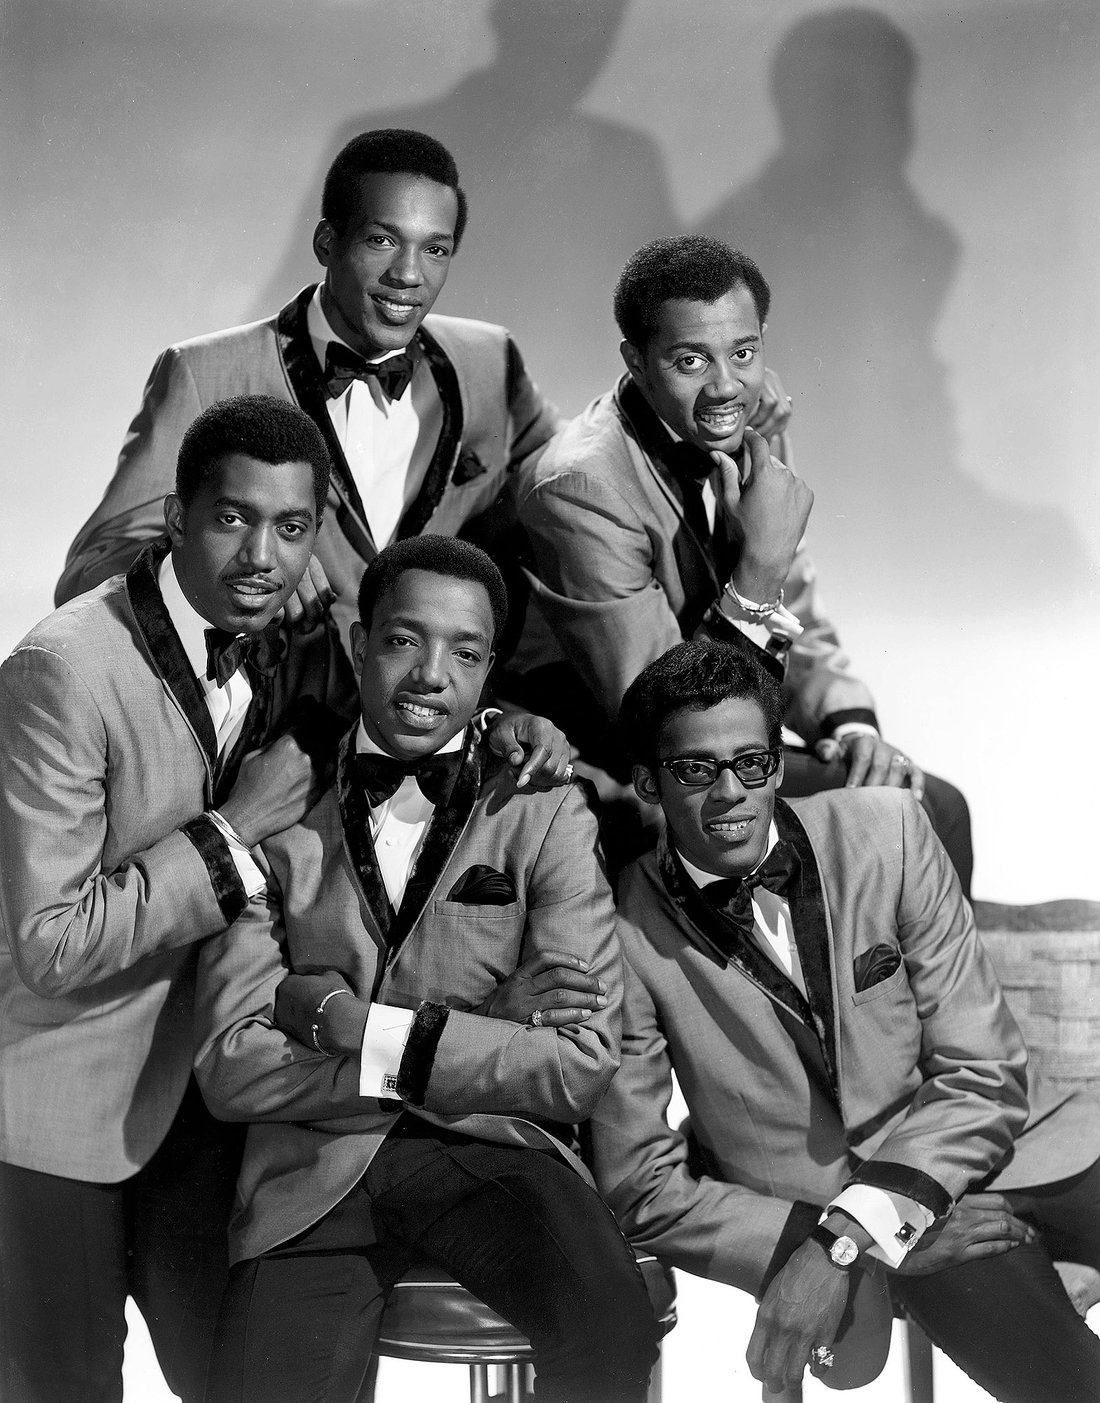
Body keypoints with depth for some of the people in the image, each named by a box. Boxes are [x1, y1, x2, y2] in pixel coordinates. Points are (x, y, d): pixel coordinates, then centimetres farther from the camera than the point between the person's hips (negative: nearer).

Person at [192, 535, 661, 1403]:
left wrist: (358, 1023, -10)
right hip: (317, 1169, 0)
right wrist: (485, 1024, -9)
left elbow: (582, 1062, -3)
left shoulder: (547, 815, 6)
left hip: (494, 1148, 0)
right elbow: (230, 1067, -3)